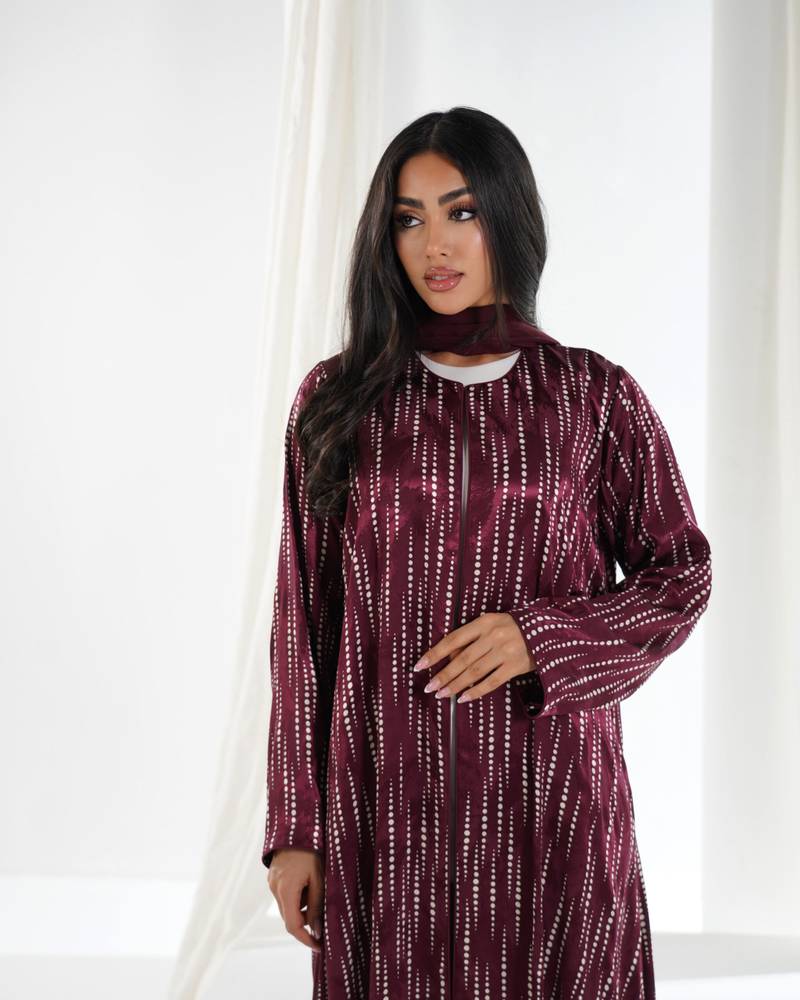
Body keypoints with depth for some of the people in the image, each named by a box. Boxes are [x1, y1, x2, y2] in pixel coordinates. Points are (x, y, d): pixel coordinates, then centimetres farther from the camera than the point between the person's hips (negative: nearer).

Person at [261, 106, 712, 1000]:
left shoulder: (596, 397, 0)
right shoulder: (338, 400, 2)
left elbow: (680, 575, 6)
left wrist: (542, 635, -12)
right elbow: (303, 621, 3)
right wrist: (294, 828, 2)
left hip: (551, 797, 0)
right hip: (388, 801, 1)